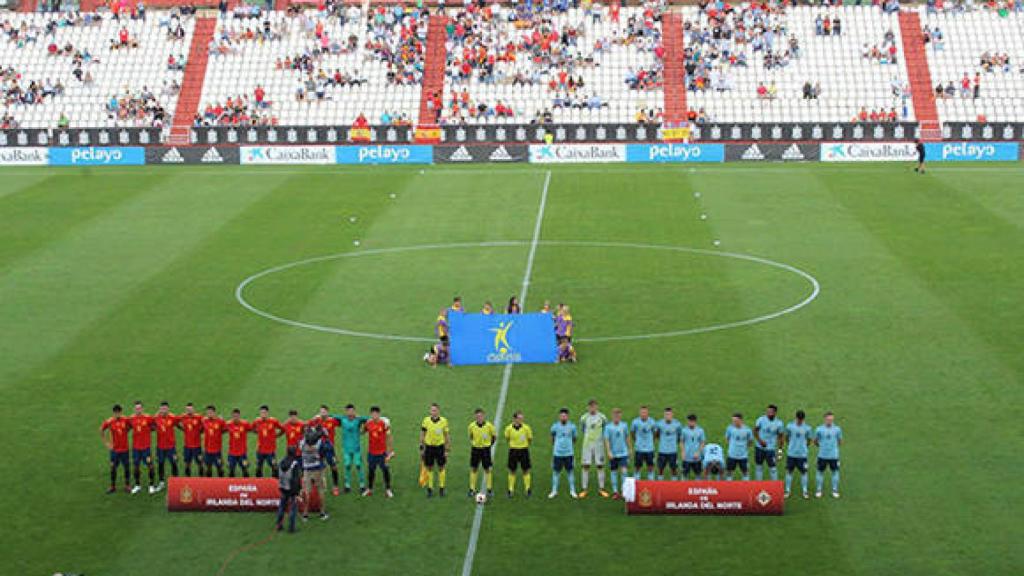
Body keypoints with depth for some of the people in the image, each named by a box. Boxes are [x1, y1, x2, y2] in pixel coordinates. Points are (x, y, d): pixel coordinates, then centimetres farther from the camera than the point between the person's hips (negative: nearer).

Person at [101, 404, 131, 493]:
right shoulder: (109, 422, -11)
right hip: (114, 449, -1)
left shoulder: (126, 420, -8)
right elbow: (101, 430, 3)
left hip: (125, 448, 1)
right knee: (113, 467, 5)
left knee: (126, 467, 7)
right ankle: (113, 487, 17)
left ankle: (127, 485, 20)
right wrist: (106, 442, 1)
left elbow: (131, 427, 11)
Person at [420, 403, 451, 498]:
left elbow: (447, 436, 2)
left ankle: (441, 489, 21)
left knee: (441, 468, 7)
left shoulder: (444, 421, -6)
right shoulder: (426, 420, -6)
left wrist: (447, 450, 1)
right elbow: (422, 434, 3)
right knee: (429, 468, 6)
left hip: (440, 447, 0)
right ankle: (430, 489, 16)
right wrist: (421, 447, 0)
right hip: (429, 447, 0)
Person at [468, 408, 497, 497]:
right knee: (473, 469, 5)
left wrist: (489, 445, 2)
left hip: (485, 449, -2)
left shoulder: (489, 425, -13)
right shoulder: (472, 426, -7)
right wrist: (472, 444, 4)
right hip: (475, 449, 2)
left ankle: (489, 489, 12)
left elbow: (494, 436, 2)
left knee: (488, 469, 2)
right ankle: (472, 489, 15)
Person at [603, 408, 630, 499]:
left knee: (624, 471, -9)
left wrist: (629, 448, 17)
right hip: (613, 454, -1)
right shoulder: (608, 427, -6)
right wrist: (609, 452, -16)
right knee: (614, 472, 6)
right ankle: (615, 492, 14)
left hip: (623, 453, 1)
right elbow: (606, 440, -8)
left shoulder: (624, 425, 2)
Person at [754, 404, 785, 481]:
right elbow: (755, 431, 2)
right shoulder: (761, 419, -8)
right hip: (759, 447, 2)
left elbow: (780, 437, 2)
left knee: (772, 467, -4)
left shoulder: (779, 423, -8)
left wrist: (779, 449, -1)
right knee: (759, 466, 11)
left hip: (771, 449, -2)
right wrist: (760, 440, -11)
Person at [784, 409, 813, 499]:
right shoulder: (790, 426, -2)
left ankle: (805, 491, 14)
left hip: (802, 454, 0)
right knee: (789, 471, 5)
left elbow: (809, 439, 9)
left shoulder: (807, 427, -3)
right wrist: (789, 446, 5)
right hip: (791, 453, 1)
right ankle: (787, 491, 14)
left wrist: (803, 447, 5)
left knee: (803, 472, 4)